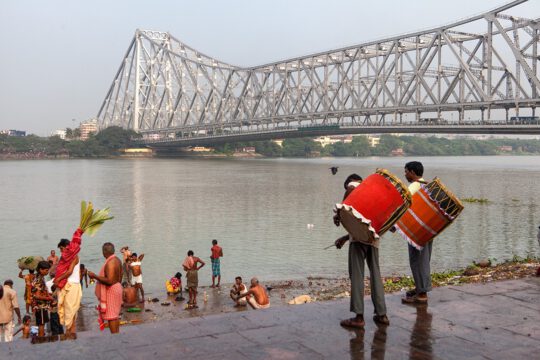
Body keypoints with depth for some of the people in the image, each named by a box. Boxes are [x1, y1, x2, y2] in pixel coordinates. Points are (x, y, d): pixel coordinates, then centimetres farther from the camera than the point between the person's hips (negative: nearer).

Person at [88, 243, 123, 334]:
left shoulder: (110, 263, -22)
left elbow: (109, 281, -28)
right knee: (115, 314, 17)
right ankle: (117, 334, 23)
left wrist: (95, 276, -22)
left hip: (110, 291, -10)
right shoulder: (117, 260, 8)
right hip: (117, 287, 10)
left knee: (111, 316, -4)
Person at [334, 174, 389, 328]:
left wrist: (340, 212, -17)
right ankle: (381, 314, 15)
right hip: (374, 237, 7)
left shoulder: (355, 185, 8)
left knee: (357, 275, -4)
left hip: (360, 237, -7)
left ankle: (359, 317, -5)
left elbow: (350, 190, -20)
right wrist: (345, 237, 27)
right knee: (375, 274, 13)